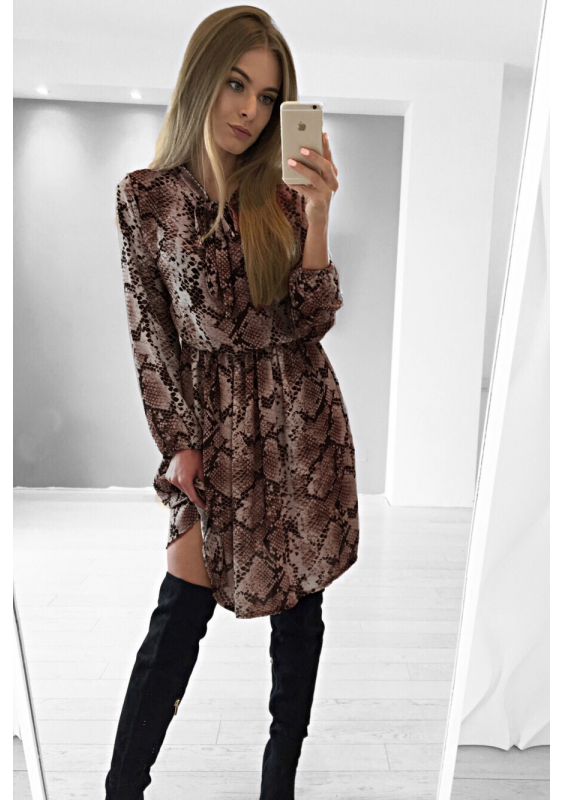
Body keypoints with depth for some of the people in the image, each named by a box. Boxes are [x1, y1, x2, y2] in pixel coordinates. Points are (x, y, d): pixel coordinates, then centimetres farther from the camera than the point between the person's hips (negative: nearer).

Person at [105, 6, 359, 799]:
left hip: (302, 419, 2)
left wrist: (318, 215, -15)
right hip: (215, 422, -2)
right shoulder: (144, 196, 1)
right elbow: (148, 331, 0)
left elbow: (308, 323, -5)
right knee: (182, 611, -1)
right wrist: (178, 443, -3)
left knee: (299, 604, 10)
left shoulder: (284, 197, 4)